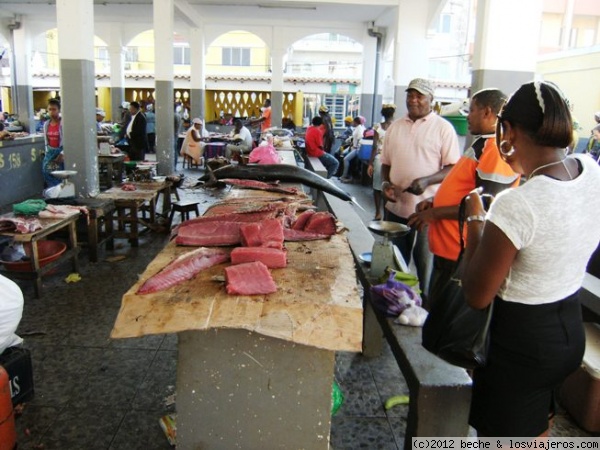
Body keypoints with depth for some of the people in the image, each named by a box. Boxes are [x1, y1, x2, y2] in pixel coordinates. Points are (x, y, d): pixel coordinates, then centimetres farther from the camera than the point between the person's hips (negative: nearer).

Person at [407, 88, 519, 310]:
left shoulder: (499, 150, -19)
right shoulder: (483, 145, 13)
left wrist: (435, 213, -18)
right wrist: (434, 202, 6)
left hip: (460, 254, -10)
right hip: (447, 248, 10)